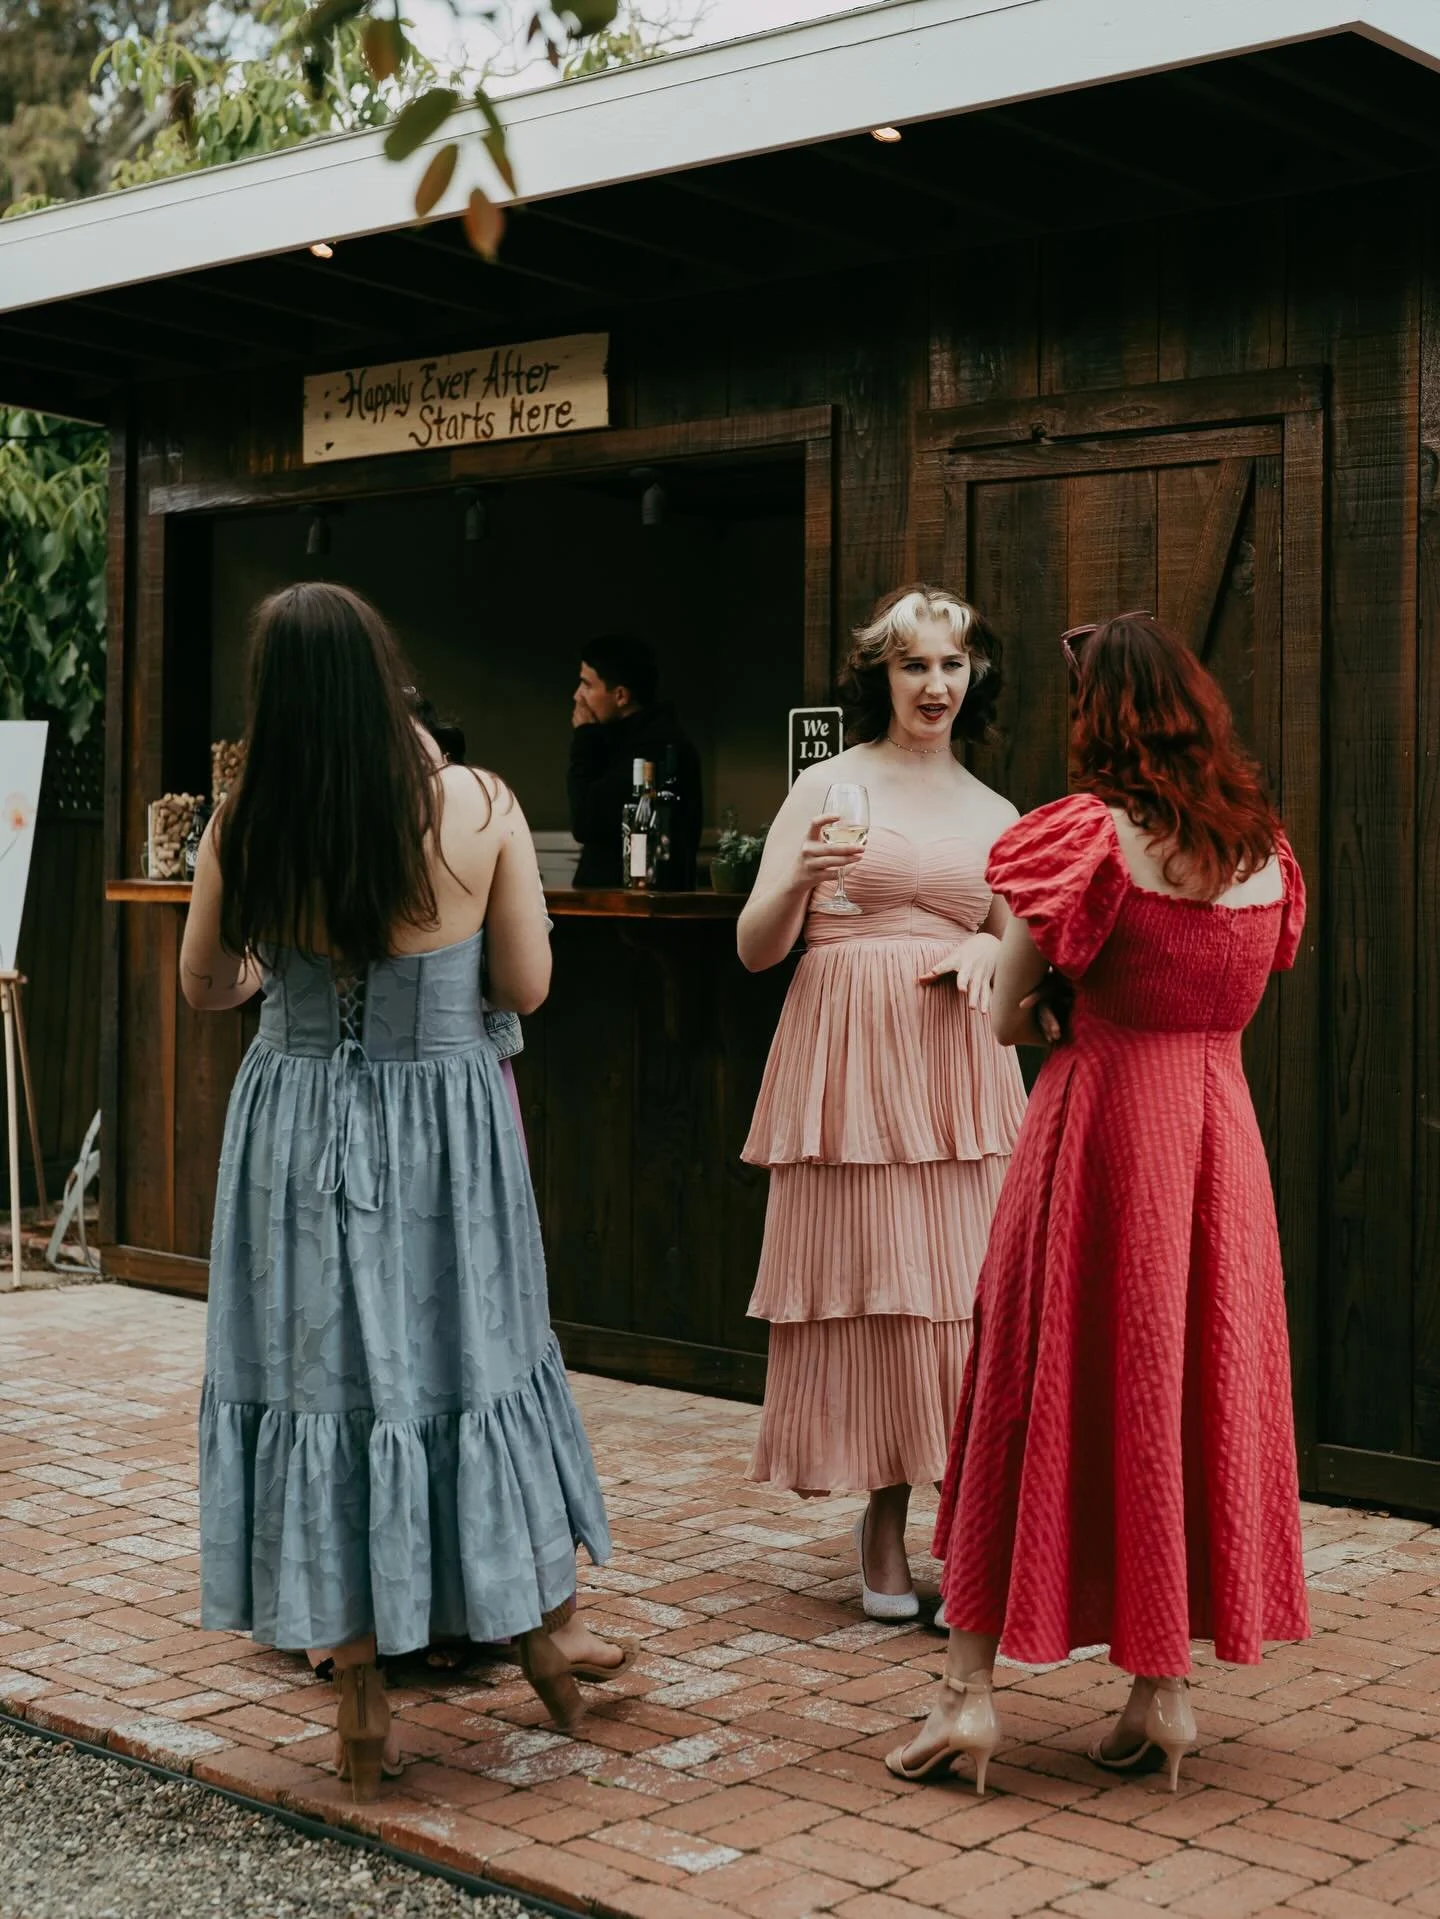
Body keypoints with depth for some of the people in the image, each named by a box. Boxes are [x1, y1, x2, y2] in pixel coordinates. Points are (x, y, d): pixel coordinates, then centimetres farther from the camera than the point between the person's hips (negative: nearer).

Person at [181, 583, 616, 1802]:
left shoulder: (246, 827, -9)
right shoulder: (479, 807, -12)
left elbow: (207, 987, 5)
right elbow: (527, 986, -5)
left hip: (300, 1131, 1)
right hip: (444, 1125, 0)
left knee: (322, 1376, 9)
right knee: (475, 1365, 17)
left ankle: (364, 1705, 17)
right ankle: (543, 1624, 32)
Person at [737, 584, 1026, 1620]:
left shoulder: (994, 816, 14)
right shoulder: (828, 787, 3)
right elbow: (756, 948, 1)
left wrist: (993, 951, -2)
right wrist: (797, 880, -18)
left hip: (957, 1077, 3)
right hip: (847, 1069, -3)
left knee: (966, 1297, -1)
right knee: (866, 1290, -1)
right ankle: (884, 1517, 12)